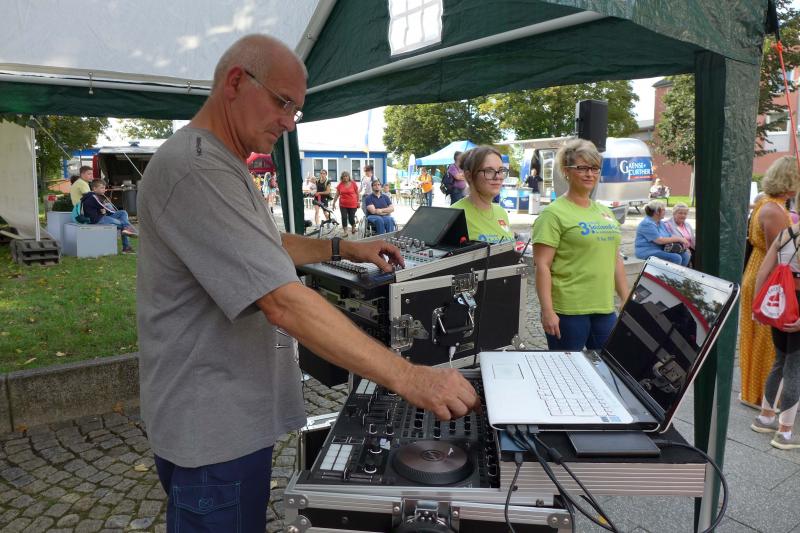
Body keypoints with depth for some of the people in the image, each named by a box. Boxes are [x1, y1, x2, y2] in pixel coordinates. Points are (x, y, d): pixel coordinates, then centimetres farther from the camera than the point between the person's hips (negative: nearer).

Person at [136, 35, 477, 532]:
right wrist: (409, 378, -31)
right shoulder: (194, 168, -26)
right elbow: (283, 303, -33)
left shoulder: (223, 167, 10)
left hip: (231, 414, 10)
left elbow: (262, 245, 22)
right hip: (214, 429, -10)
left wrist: (343, 248, 10)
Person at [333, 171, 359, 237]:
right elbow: (337, 194, 6)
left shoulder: (353, 184, -3)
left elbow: (357, 193, 4)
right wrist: (334, 203, 4)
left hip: (352, 205, -2)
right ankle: (345, 232, 3)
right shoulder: (340, 185, 2)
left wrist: (358, 202, 3)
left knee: (351, 218, 4)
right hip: (343, 205, 2)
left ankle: (353, 228, 33)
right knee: (344, 218, -3)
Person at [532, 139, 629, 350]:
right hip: (567, 311, -7)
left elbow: (616, 261, 20)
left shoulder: (605, 212, 15)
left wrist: (627, 301, 16)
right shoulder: (554, 213, -9)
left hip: (605, 309, 7)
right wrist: (547, 311, -19)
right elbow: (542, 265, -14)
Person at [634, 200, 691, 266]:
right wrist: (678, 239, -15)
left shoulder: (660, 223, 16)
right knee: (676, 258, -25)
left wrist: (682, 239, -6)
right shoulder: (647, 224, -16)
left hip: (661, 250, 10)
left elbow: (670, 236, 14)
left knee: (685, 255, -7)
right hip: (647, 252, -10)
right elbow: (660, 240, -22)